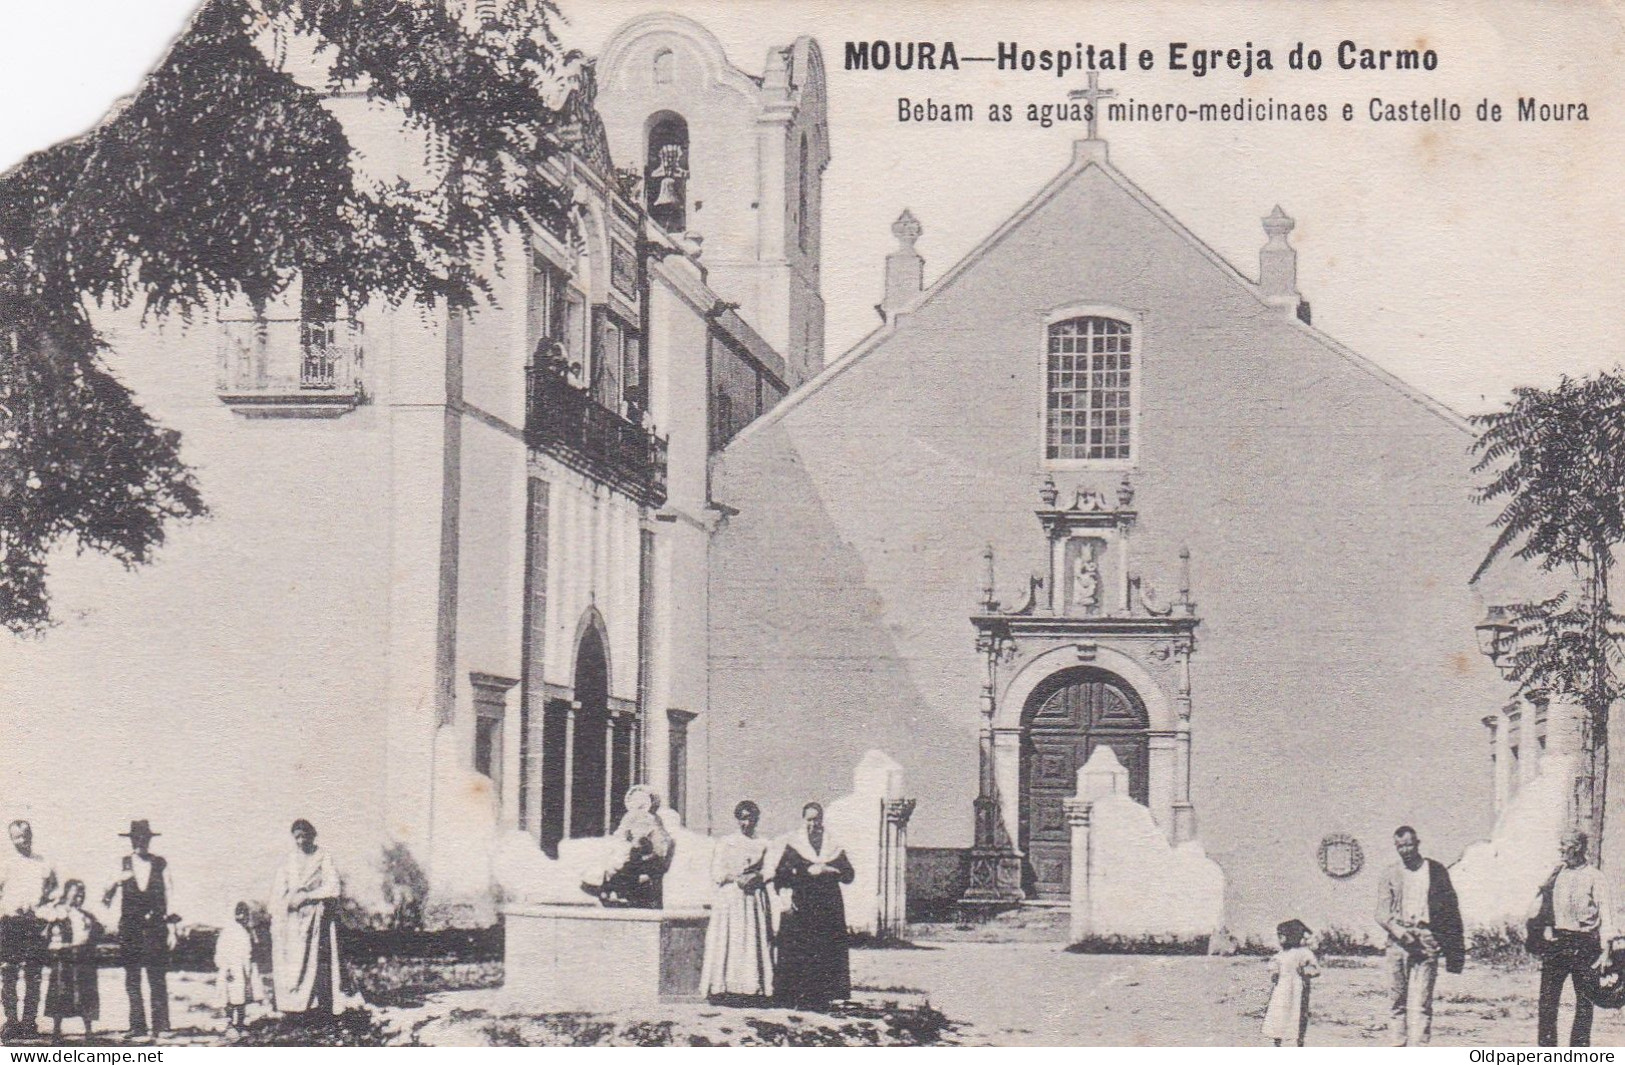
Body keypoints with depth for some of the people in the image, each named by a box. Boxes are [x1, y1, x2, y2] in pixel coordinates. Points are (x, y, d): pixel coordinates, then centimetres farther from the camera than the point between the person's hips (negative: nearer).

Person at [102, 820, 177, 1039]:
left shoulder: (161, 864, 7)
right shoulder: (122, 865, 6)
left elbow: (170, 895, 9)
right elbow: (106, 899, 4)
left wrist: (171, 927, 2)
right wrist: (116, 881, -15)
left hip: (156, 928, -1)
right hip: (130, 928, 1)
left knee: (158, 979, -6)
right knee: (132, 980, 1)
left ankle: (161, 1026, -5)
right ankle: (137, 1026, 5)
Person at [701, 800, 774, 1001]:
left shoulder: (763, 845, 14)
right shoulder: (725, 844, 9)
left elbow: (768, 871, 5)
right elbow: (716, 873, 3)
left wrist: (755, 877, -14)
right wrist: (735, 877, -13)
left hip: (755, 897, 2)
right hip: (729, 898, -1)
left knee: (755, 942, -6)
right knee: (728, 939, -8)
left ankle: (754, 986, -7)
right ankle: (720, 986, -10)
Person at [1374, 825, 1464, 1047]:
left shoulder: (1436, 871, 10)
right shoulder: (1391, 874, 13)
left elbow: (1452, 910, 11)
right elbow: (1381, 912, 6)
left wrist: (1456, 949, 6)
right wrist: (1396, 929, -14)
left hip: (1427, 942, -2)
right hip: (1399, 942, 2)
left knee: (1420, 1001, -10)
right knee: (1399, 1000, 4)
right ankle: (1400, 1046, 9)